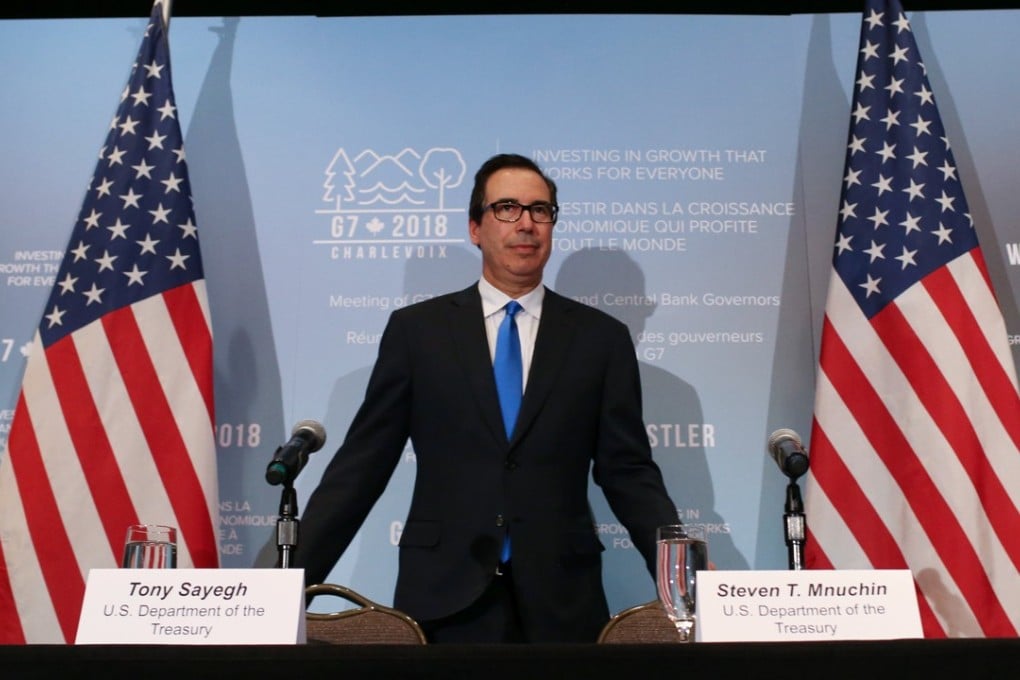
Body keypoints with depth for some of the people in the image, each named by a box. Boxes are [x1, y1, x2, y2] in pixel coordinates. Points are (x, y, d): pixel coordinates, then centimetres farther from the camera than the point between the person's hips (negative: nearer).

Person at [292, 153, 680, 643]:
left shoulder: (602, 338, 4)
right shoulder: (415, 329, 2)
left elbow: (628, 471, 3)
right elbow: (361, 464, 2)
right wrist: (291, 579, -3)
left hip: (562, 602, 1)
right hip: (442, 599, 0)